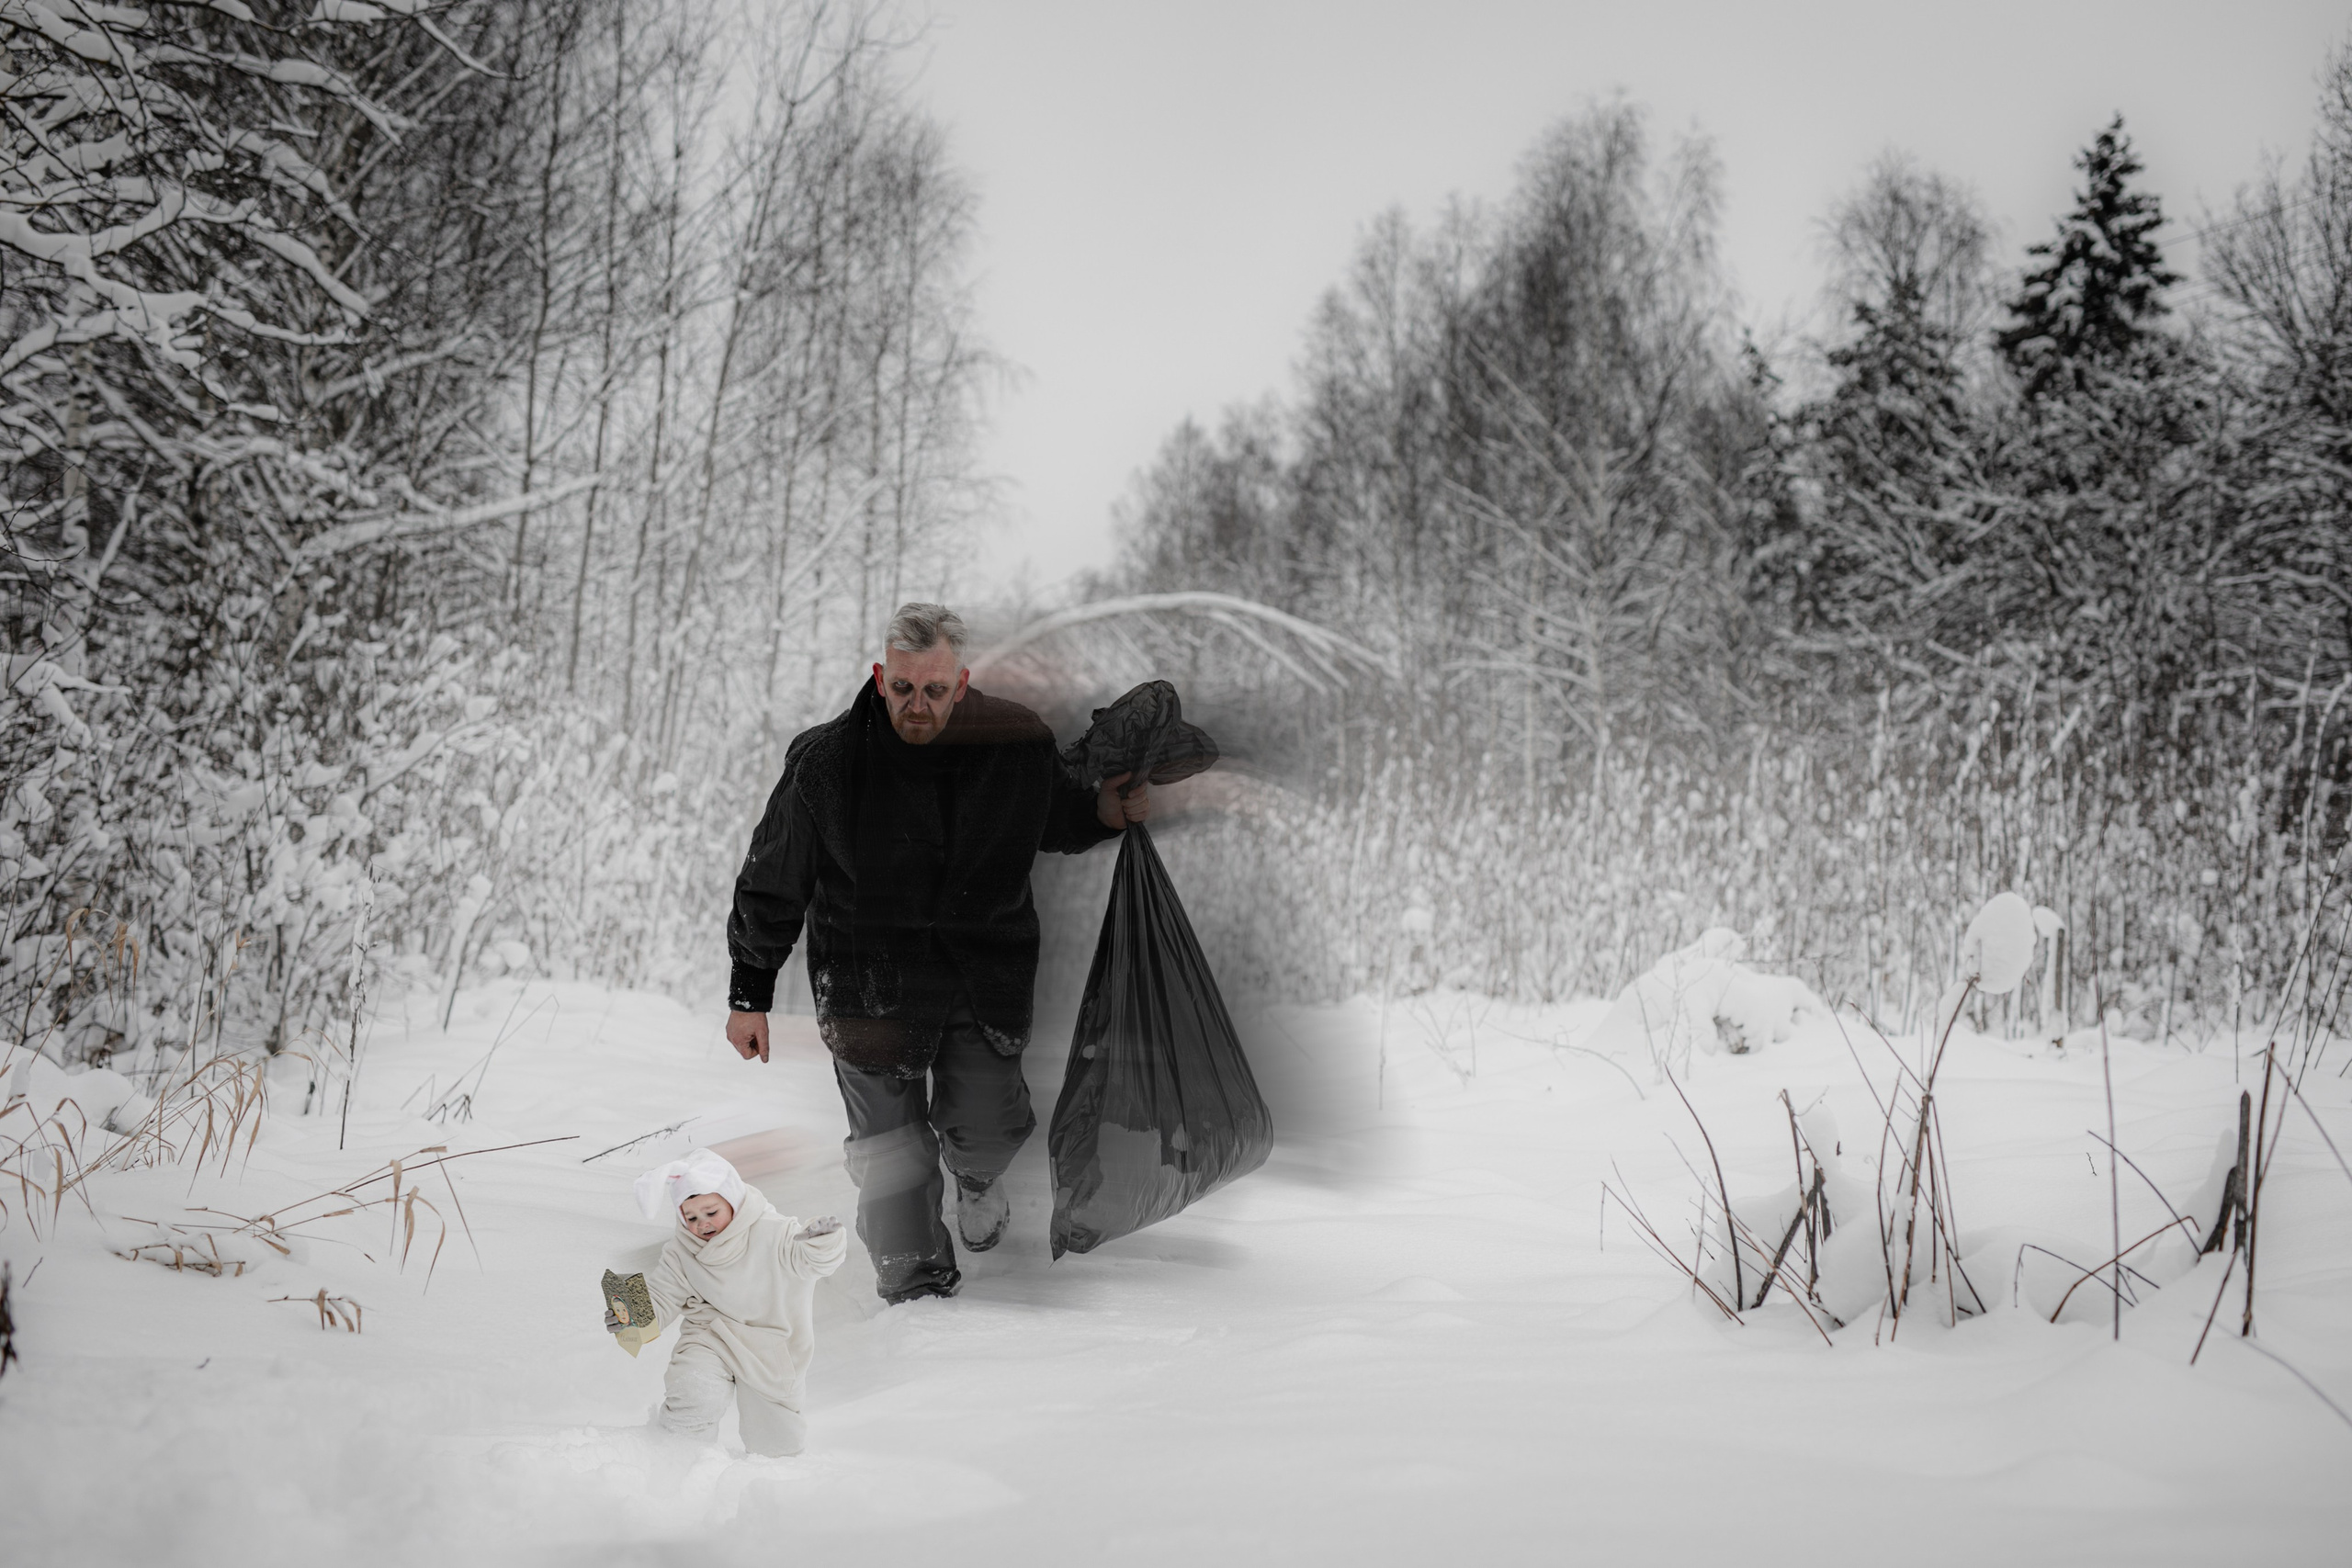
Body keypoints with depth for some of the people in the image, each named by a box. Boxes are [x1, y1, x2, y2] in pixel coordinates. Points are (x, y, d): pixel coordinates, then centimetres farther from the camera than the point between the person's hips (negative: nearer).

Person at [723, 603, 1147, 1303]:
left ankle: (976, 1176, 49)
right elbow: (772, 883, -4)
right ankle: (912, 1283, 20)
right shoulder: (827, 764, -15)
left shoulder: (1017, 747, -8)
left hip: (987, 975, 2)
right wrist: (749, 996, -1)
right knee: (891, 1142, -1)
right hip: (870, 981, -2)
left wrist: (1107, 811, -8)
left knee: (987, 1127, 10)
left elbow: (1054, 821, 15)